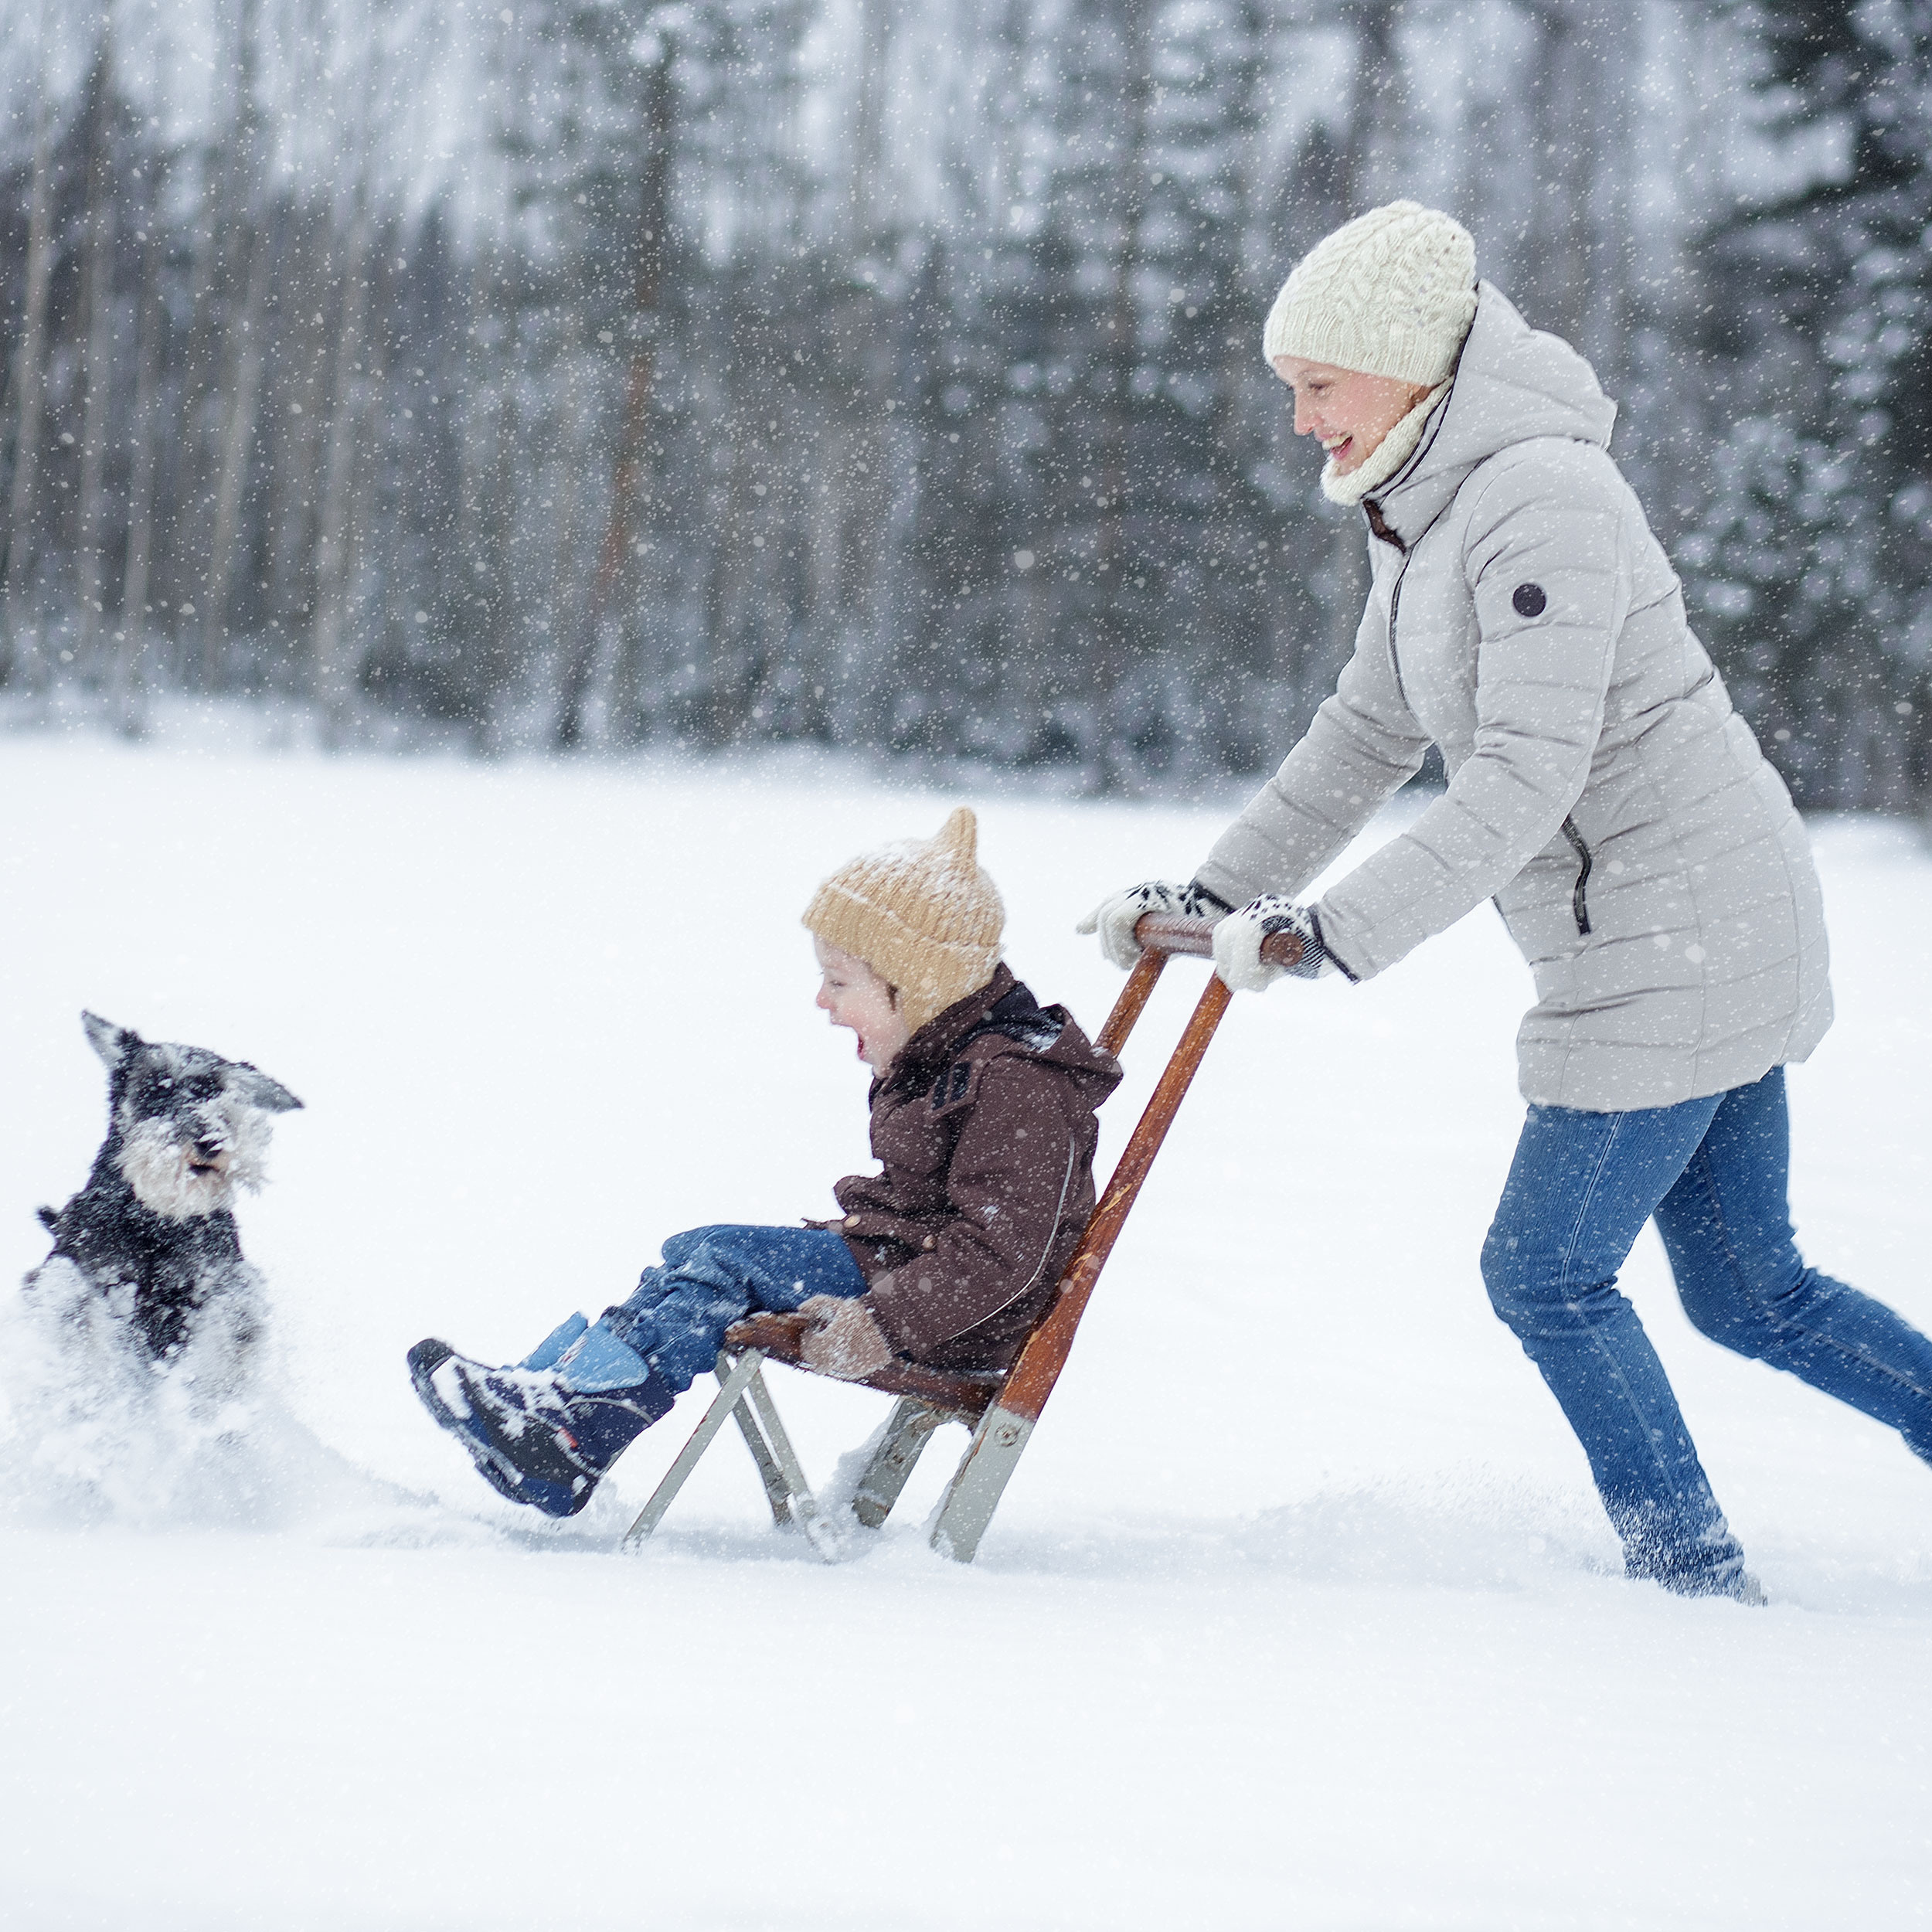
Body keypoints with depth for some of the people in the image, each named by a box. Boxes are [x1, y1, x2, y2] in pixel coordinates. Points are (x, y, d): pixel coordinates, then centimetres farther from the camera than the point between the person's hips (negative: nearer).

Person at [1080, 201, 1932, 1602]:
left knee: (1547, 1274, -2)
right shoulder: (1428, 512, 11)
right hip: (1689, 932, 10)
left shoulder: (1541, 500, -20)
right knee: (1750, 1293, 14)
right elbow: (1369, 739, 19)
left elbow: (1525, 779, -25)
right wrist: (1220, 893, 16)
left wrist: (1339, 934, -27)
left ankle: (1697, 1579, 8)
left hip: (1683, 932, -10)